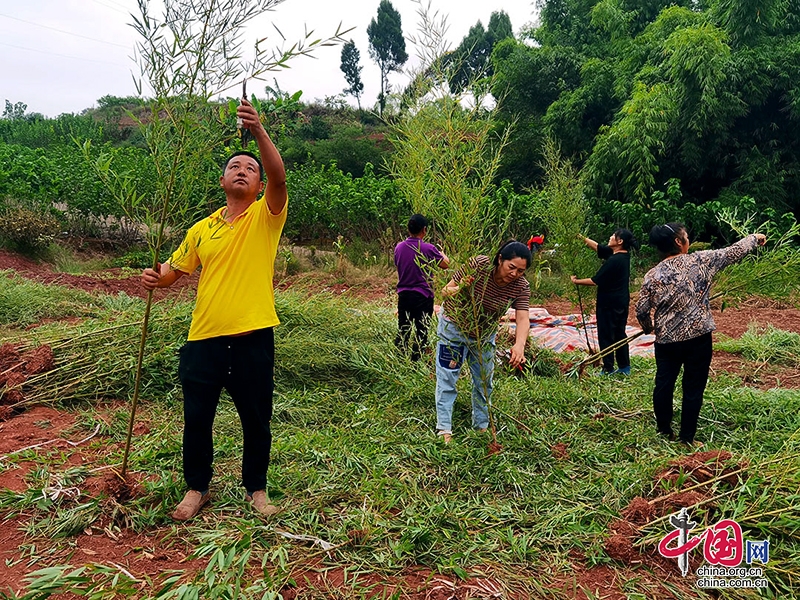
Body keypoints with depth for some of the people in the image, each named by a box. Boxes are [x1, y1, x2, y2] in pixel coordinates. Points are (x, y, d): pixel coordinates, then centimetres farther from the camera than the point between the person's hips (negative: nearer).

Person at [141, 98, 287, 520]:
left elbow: (279, 177, -17)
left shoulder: (265, 216, 1)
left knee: (256, 419, 10)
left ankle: (256, 488, 30)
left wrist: (258, 131, -28)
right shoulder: (202, 229, 12)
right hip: (204, 338, 3)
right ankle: (197, 488, 30)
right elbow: (175, 268, 18)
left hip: (253, 337, -2)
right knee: (196, 417, 9)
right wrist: (155, 278, -5)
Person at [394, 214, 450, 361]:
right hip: (423, 296, -5)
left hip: (403, 295, 5)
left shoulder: (399, 247, -1)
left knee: (402, 331, 16)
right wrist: (442, 254, 18)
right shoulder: (428, 249, -15)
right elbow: (446, 264, -2)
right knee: (421, 332, 7)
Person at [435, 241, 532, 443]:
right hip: (454, 327, -3)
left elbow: (523, 318, -32)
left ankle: (482, 426, 29)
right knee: (447, 379, -3)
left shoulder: (521, 287, -20)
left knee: (484, 381, 13)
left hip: (485, 334, 4)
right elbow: (446, 291, -21)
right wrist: (460, 289, -45)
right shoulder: (479, 264, -28)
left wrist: (519, 344, -52)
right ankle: (444, 429, 3)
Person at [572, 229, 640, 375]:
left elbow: (595, 281, -19)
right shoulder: (623, 255, 6)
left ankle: (608, 370, 5)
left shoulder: (613, 260, -23)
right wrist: (581, 237, 10)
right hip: (622, 302, 9)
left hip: (609, 304, -9)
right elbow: (597, 246, 13)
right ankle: (625, 367, 23)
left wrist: (576, 281, -6)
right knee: (620, 334, 16)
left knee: (606, 336, 0)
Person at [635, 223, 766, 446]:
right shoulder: (700, 261, -8)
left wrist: (649, 328, 18)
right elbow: (734, 252, 5)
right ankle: (686, 438, 18)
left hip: (666, 340, 2)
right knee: (693, 389, 9)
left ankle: (663, 431, 27)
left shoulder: (653, 275, -5)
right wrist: (754, 238, 24)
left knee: (664, 384, 13)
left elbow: (641, 310, -3)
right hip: (697, 338, -2)